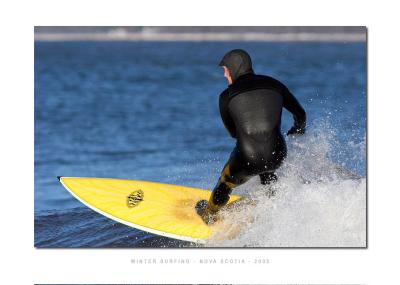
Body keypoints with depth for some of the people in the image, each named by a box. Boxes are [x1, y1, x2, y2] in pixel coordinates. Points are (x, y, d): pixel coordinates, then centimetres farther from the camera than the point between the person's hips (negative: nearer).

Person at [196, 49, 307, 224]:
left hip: (247, 159, -2)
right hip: (277, 157, 3)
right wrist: (298, 129, 41)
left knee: (225, 185, 29)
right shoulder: (274, 85, 8)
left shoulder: (226, 97, 1)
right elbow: (300, 114, 19)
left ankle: (209, 215, 54)